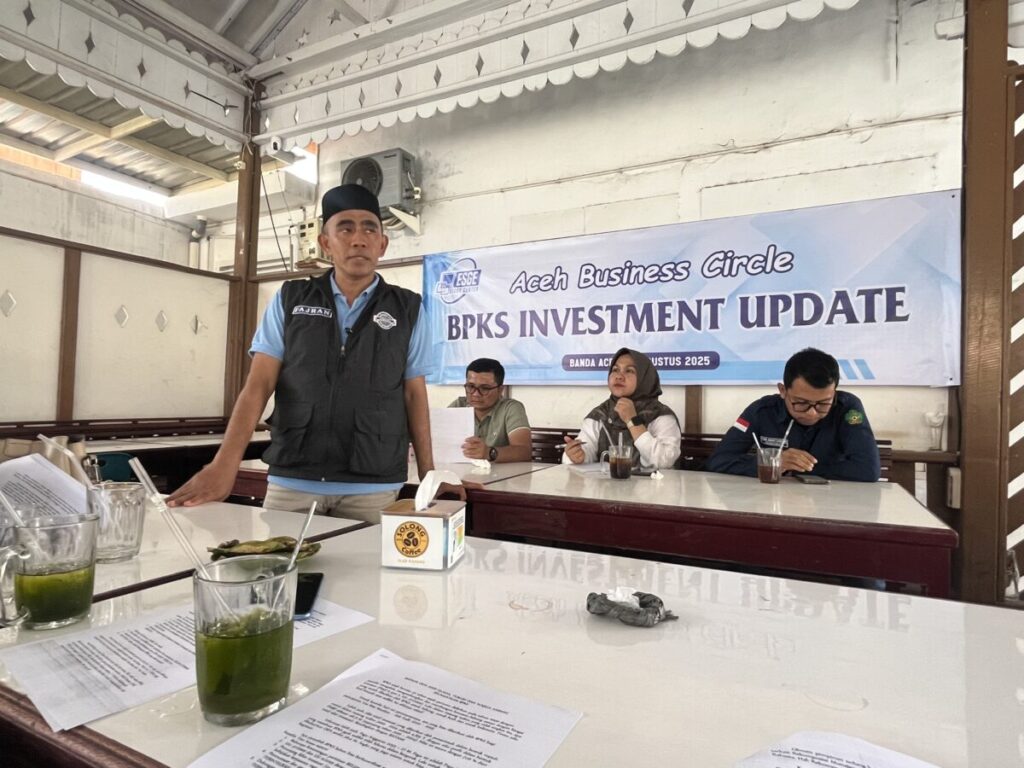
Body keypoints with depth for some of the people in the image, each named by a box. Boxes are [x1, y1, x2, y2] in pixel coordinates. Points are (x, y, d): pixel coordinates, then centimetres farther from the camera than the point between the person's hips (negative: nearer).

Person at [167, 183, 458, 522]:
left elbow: (414, 394, 4)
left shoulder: (407, 309, 3)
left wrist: (429, 475, 0)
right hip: (292, 480, 1)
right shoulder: (289, 300, 5)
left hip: (373, 487, -1)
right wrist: (224, 465, -10)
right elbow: (258, 384, 1)